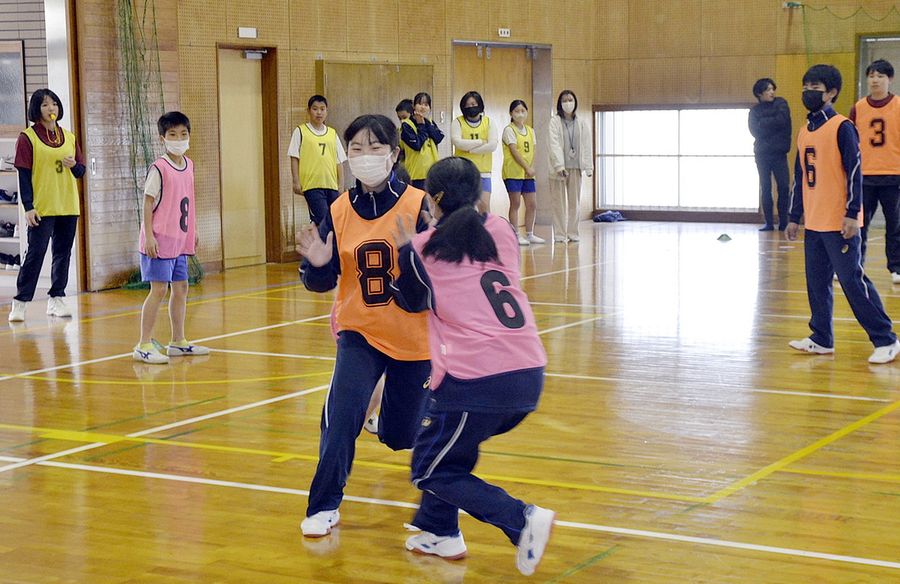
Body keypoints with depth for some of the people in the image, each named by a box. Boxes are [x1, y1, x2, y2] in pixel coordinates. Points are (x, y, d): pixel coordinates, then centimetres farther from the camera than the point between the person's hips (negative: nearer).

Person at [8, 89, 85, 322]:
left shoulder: (69, 137, 11)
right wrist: (28, 207, -14)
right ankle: (20, 303, -1)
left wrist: (74, 165, -9)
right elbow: (24, 175, -7)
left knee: (63, 253, 7)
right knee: (36, 253, -7)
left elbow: (81, 172, 15)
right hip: (42, 207, -5)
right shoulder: (28, 137, -4)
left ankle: (56, 299, 16)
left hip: (68, 207, 5)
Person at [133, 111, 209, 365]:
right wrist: (149, 236, -18)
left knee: (181, 288, 13)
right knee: (159, 289, -9)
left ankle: (178, 342, 24)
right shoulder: (159, 168, -13)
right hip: (160, 240, -8)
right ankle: (144, 345, -4)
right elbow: (148, 202, -13)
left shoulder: (188, 165, 9)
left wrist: (193, 231, 19)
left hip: (180, 240, 8)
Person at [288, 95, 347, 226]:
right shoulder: (300, 132, 3)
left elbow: (339, 161, 14)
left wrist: (341, 185, 9)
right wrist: (296, 182, -5)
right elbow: (294, 158, 2)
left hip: (331, 185, 5)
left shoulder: (332, 134, 14)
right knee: (322, 219, -15)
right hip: (312, 185, -4)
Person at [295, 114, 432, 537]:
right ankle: (324, 507, -5)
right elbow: (321, 282, -1)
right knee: (341, 415, -20)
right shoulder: (339, 211, -4)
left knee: (401, 434, 13)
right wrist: (317, 263, -22)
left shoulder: (418, 205, -14)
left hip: (413, 337, -1)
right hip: (359, 332, 1)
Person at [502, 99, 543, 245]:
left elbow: (532, 151, 9)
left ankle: (529, 234, 15)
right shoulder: (509, 130, -5)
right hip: (513, 172, -6)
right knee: (515, 203, -4)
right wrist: (527, 167, -15)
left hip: (528, 174, 6)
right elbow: (514, 151, -12)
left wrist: (531, 167, -7)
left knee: (531, 204, 6)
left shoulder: (530, 130, 14)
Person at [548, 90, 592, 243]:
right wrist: (559, 166, -20)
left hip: (576, 167, 3)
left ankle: (573, 233, 13)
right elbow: (554, 144, -10)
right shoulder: (555, 121, -2)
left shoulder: (583, 122, 6)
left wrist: (588, 167, -3)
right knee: (559, 203, 1)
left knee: (574, 202, 6)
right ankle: (559, 235, 5)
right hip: (559, 168, -2)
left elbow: (587, 144, 5)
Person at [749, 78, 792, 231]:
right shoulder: (755, 110, 7)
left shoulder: (781, 103, 5)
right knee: (765, 189, 3)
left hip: (779, 152, -1)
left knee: (784, 187, -7)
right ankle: (769, 223, 8)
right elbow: (755, 130, -6)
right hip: (762, 153, 1)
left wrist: (764, 123, -6)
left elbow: (782, 120, -12)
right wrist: (773, 122, -10)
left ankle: (783, 223, -1)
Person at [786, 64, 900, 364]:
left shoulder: (842, 127, -8)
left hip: (839, 223, -7)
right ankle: (821, 339, 20)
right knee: (817, 283, 10)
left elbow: (854, 172, -13)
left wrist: (852, 213, -18)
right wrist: (795, 217, 19)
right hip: (813, 223, 7)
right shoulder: (805, 131, 14)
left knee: (852, 281, -8)